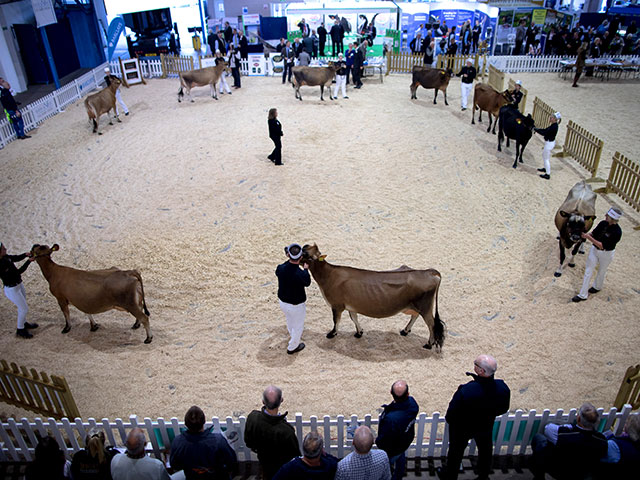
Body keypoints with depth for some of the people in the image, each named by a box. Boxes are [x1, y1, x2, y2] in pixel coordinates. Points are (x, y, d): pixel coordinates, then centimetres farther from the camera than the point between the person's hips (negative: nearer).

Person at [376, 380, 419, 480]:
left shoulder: (391, 418, -48)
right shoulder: (412, 402, -29)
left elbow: (384, 439, -29)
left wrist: (378, 442, -9)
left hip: (392, 450, -7)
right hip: (406, 441, 7)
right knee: (401, 458, 36)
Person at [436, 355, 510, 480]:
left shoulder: (465, 391, -42)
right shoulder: (503, 388, -28)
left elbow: (452, 413, -27)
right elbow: (503, 409, -8)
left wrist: (449, 419, -4)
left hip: (462, 428, -3)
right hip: (486, 426, 3)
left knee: (456, 451, 25)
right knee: (485, 451, 31)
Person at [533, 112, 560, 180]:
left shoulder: (554, 127, -27)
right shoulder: (554, 125, 2)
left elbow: (544, 133, -25)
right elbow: (546, 130, 8)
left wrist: (536, 129, -17)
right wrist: (537, 129, -2)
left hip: (549, 143, -10)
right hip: (550, 142, 10)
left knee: (546, 158, 1)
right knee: (544, 155, 28)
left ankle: (548, 175, 9)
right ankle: (545, 168, 47)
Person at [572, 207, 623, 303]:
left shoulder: (617, 232, -28)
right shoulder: (603, 223, -11)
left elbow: (602, 246, -28)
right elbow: (594, 233, 5)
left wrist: (589, 238, -32)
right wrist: (586, 235, -15)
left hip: (606, 253, -5)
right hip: (594, 249, 5)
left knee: (601, 272, 19)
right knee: (588, 271, 8)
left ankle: (597, 287, 48)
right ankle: (583, 295, 16)